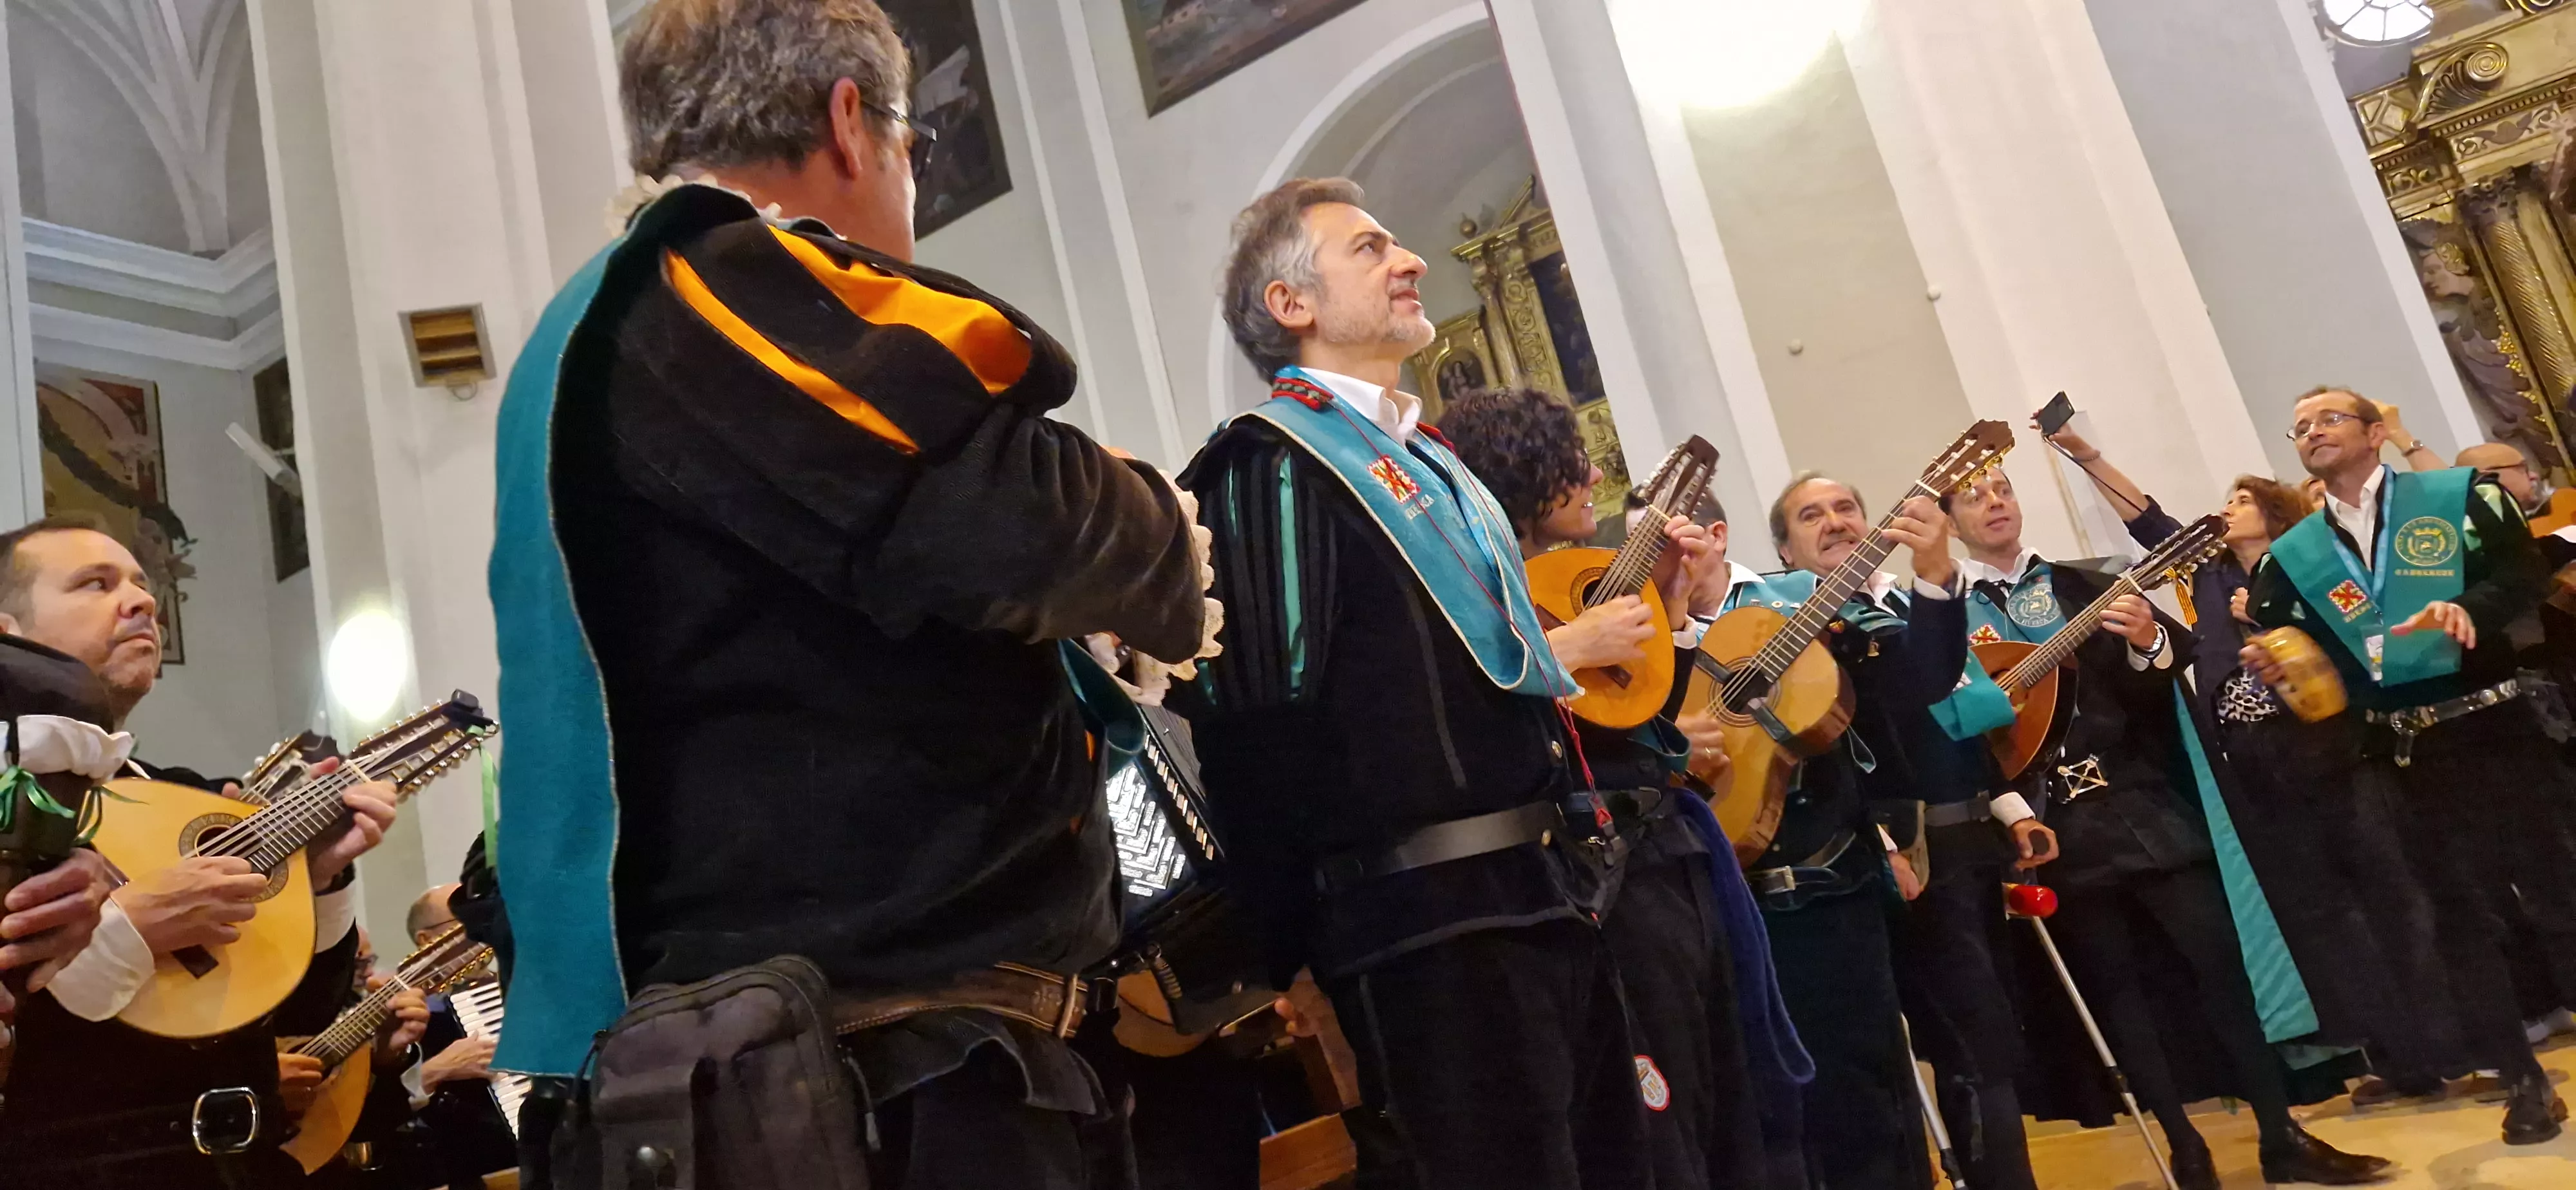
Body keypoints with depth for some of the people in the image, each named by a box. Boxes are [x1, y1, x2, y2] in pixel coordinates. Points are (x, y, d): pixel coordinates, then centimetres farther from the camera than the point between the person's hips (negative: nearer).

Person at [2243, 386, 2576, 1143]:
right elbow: (2285, 654, 7)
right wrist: (2269, 664, -16)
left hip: (2496, 726, -3)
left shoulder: (2460, 495, 1)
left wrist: (2470, 610, -31)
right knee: (2459, 915, 8)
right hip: (2405, 756, 3)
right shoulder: (2292, 556, 9)